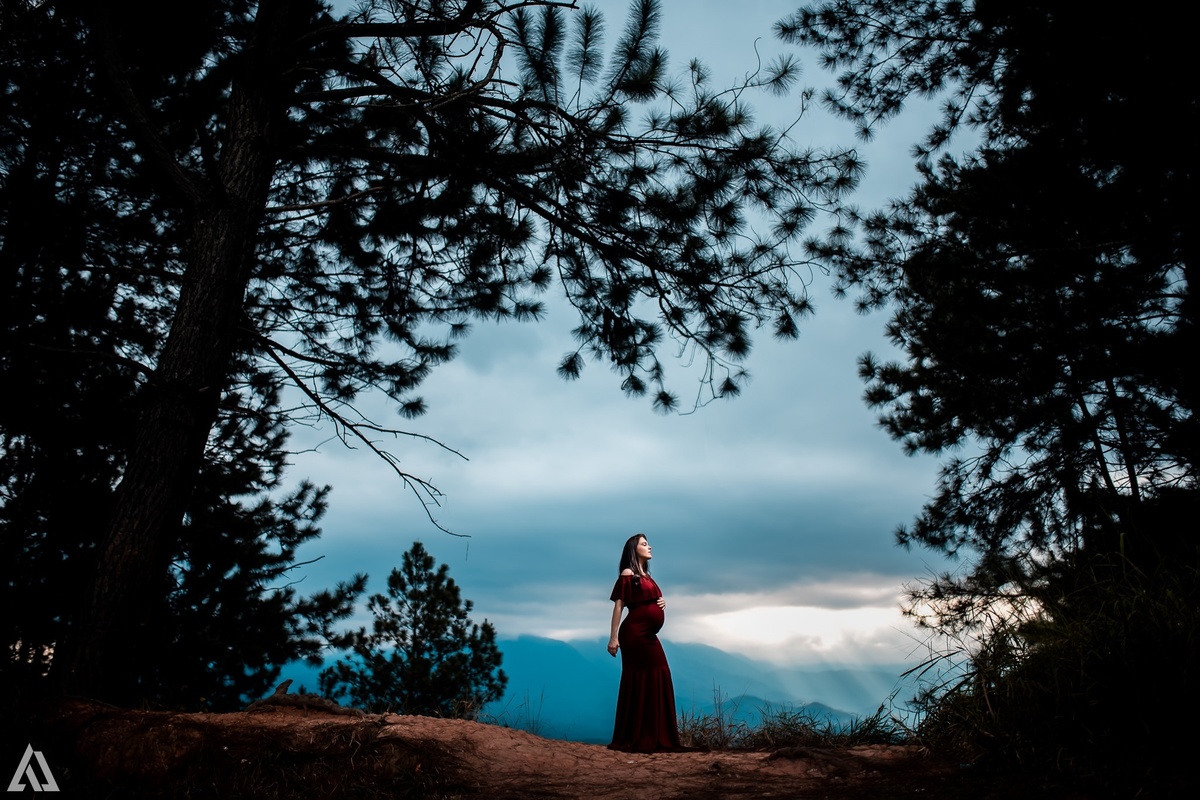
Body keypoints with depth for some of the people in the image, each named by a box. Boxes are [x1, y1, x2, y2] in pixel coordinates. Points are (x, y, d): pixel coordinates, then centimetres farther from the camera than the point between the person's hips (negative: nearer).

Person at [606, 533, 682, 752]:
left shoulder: (646, 575, 18)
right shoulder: (628, 574, -6)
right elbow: (618, 606, -11)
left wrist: (662, 602, 6)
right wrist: (613, 637, -16)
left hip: (649, 635, 8)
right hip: (634, 634, -8)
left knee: (657, 681, 7)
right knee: (637, 682, -4)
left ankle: (653, 738, 14)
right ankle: (632, 739, 4)